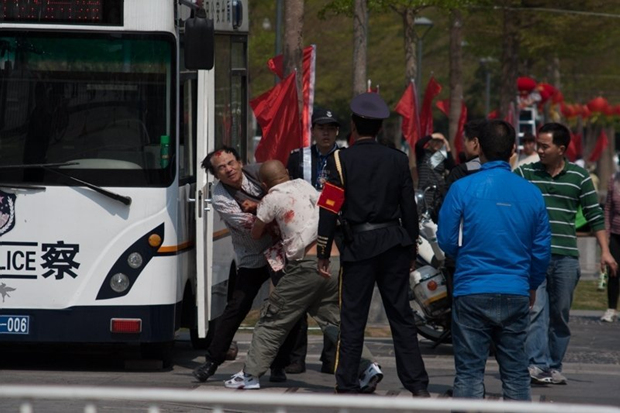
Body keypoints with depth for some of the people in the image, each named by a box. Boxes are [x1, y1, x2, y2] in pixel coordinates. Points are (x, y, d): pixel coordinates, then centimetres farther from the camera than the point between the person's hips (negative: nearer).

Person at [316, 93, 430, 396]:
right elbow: (409, 209, 7)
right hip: (395, 244, 3)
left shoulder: (341, 161, -5)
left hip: (359, 246, -3)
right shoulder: (397, 160, 4)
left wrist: (323, 254, -1)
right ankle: (417, 385, 2)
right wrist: (411, 251, 16)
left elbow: (329, 210, -7)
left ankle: (347, 388, 3)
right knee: (401, 316, 6)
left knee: (352, 319, 3)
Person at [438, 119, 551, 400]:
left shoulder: (462, 188, -7)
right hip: (516, 295, 2)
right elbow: (541, 249, 7)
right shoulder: (531, 193, 1)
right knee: (516, 374, 9)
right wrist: (533, 285, 24)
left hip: (472, 292, -2)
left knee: (469, 373, 1)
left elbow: (447, 241, -1)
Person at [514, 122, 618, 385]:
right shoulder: (525, 174, 5)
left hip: (566, 256, 2)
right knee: (535, 310, -14)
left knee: (560, 314, 7)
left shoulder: (579, 177, 6)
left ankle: (554, 367, 16)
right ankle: (537, 363, -21)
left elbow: (595, 216, 9)